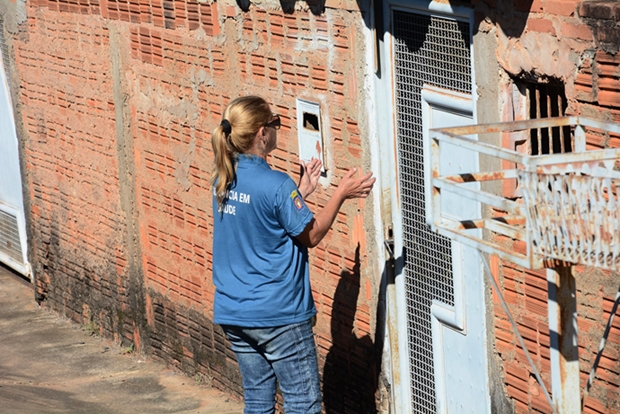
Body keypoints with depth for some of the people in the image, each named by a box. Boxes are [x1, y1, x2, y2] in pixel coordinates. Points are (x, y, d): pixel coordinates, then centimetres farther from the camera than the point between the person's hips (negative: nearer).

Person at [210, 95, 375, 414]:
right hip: (277, 316, -8)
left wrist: (301, 192, 16)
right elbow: (311, 235, -8)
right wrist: (341, 194, -1)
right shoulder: (276, 184, -19)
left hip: (232, 313, 8)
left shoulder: (222, 180, 4)